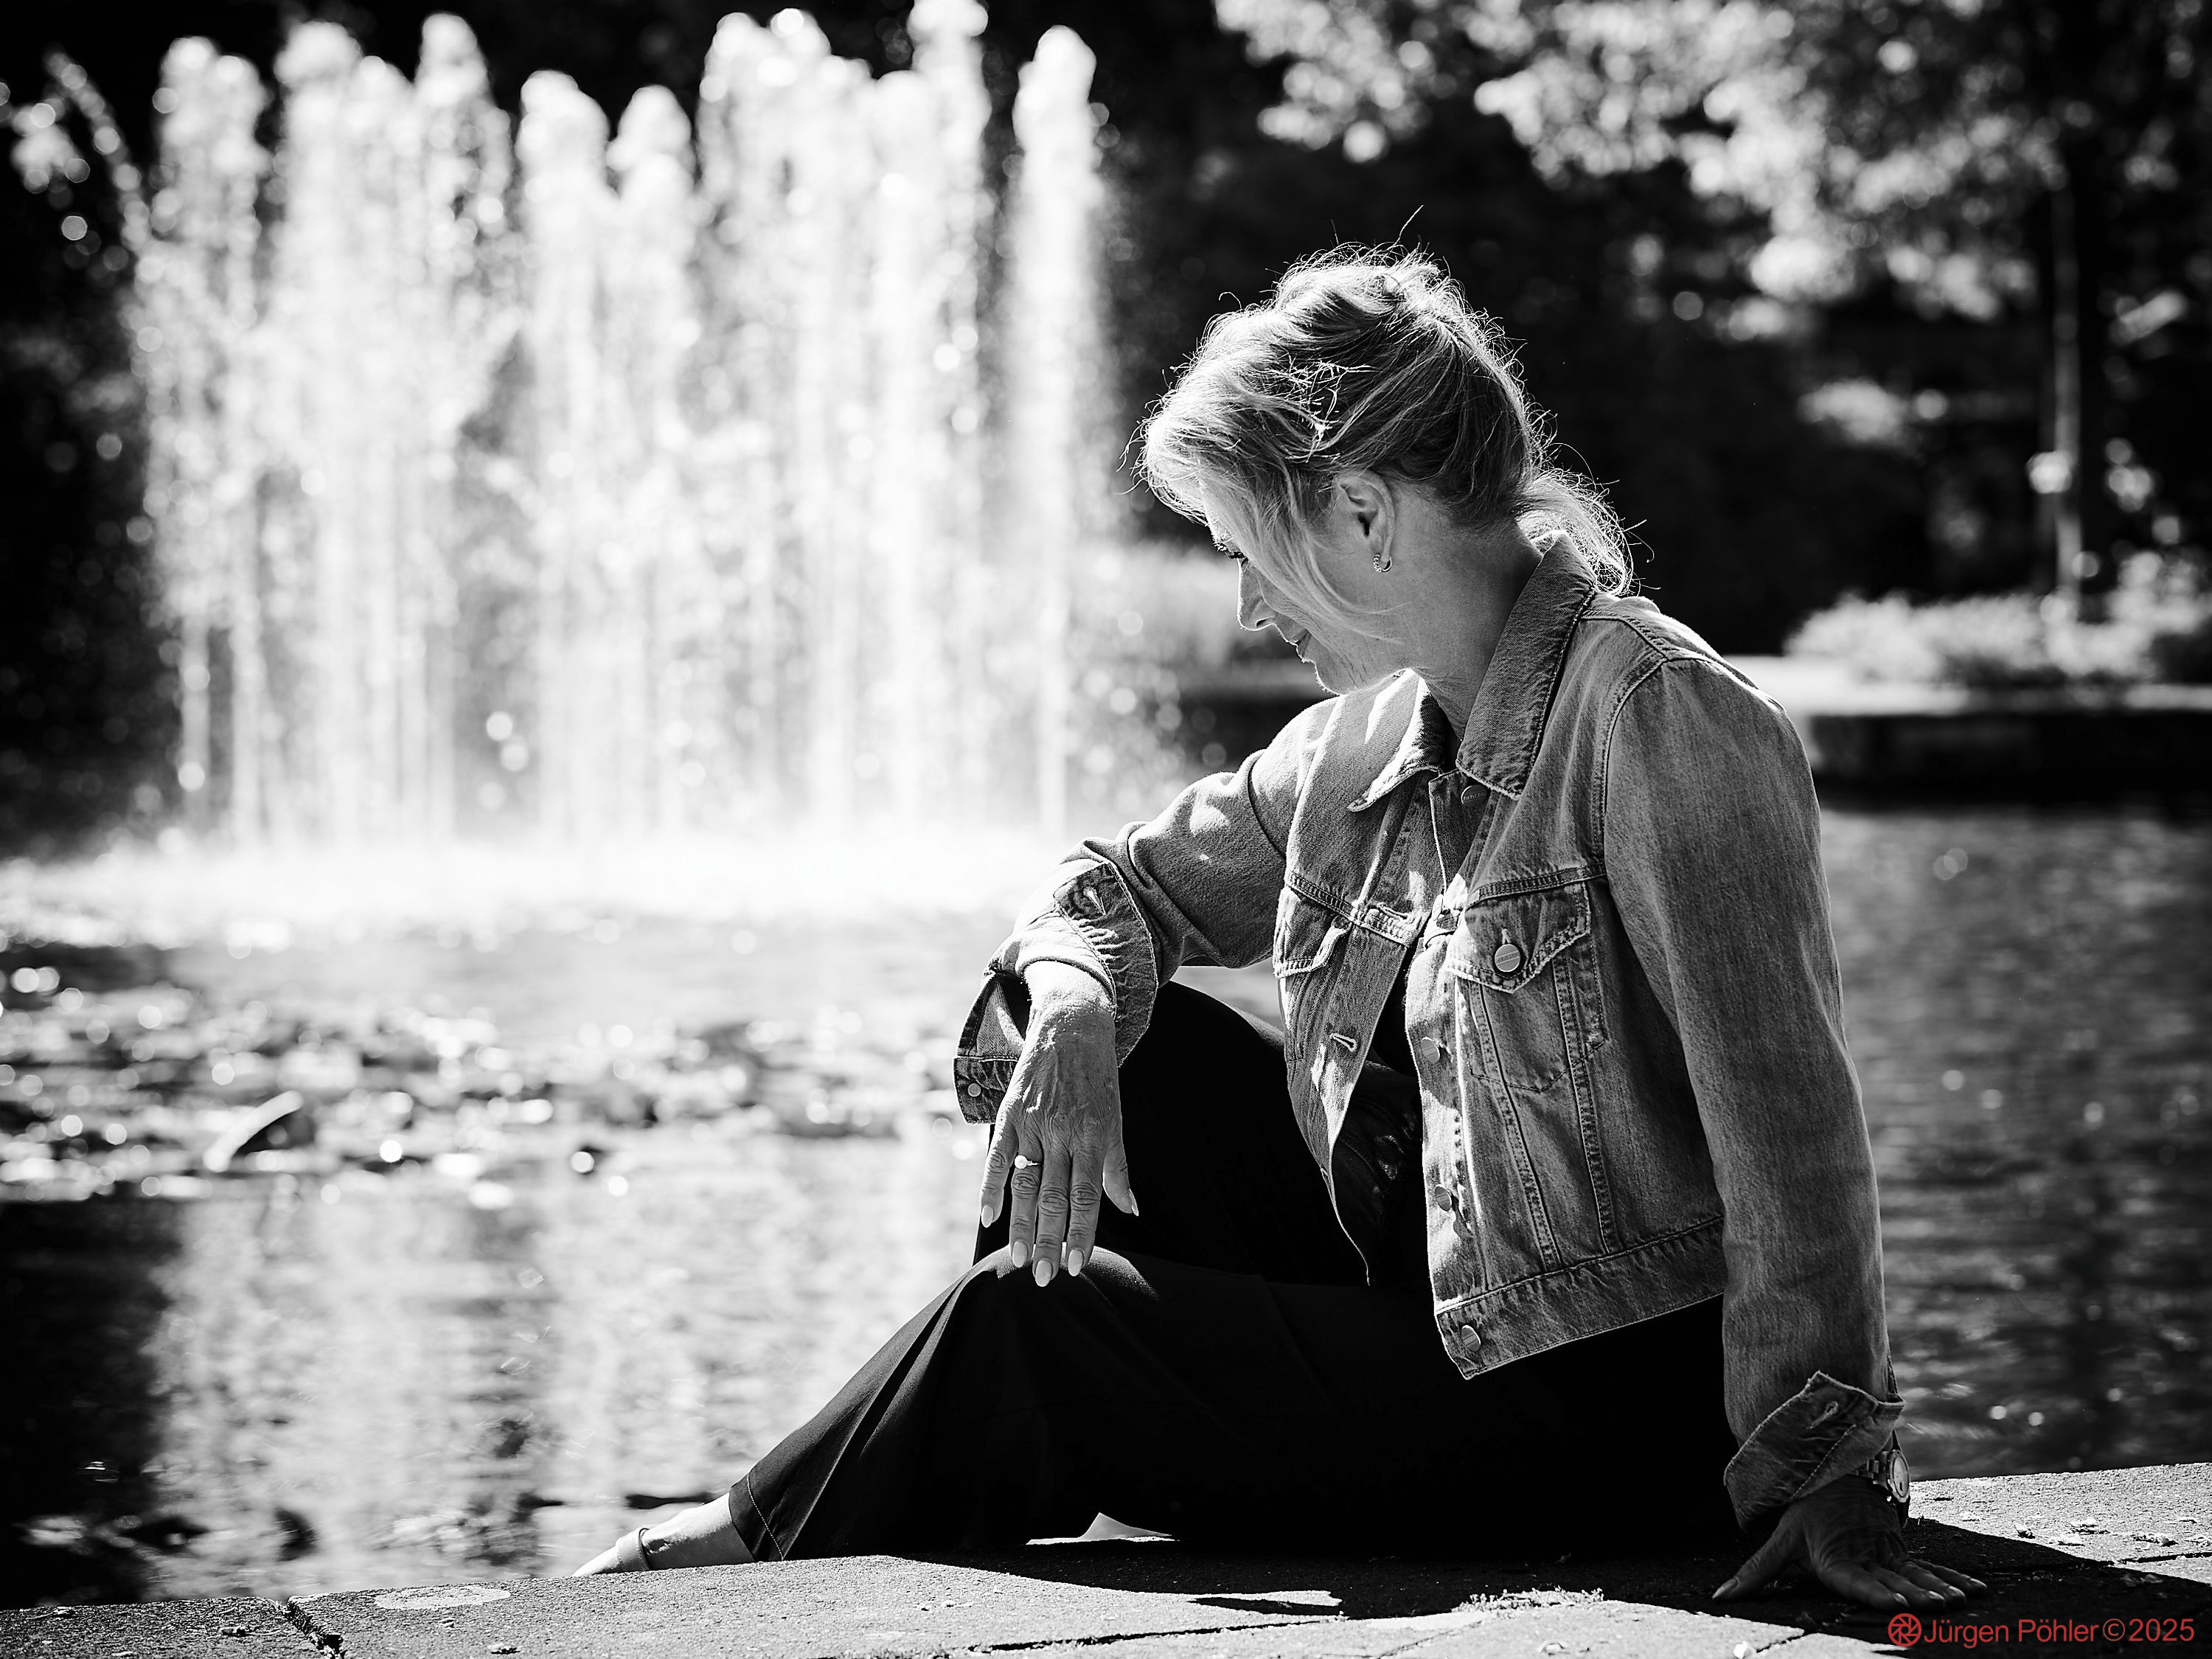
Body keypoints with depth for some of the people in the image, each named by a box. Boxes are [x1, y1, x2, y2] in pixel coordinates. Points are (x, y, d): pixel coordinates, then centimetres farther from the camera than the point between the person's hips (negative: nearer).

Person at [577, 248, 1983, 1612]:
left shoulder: (1658, 718, -19)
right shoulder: (1366, 740, 6)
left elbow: (1789, 1121, -25)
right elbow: (1126, 885, 16)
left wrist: (1832, 1468, -29)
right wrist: (1074, 1011, -9)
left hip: (1631, 1397, -8)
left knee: (1029, 1315, -11)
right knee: (1132, 1047, -2)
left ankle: (761, 1548, 12)